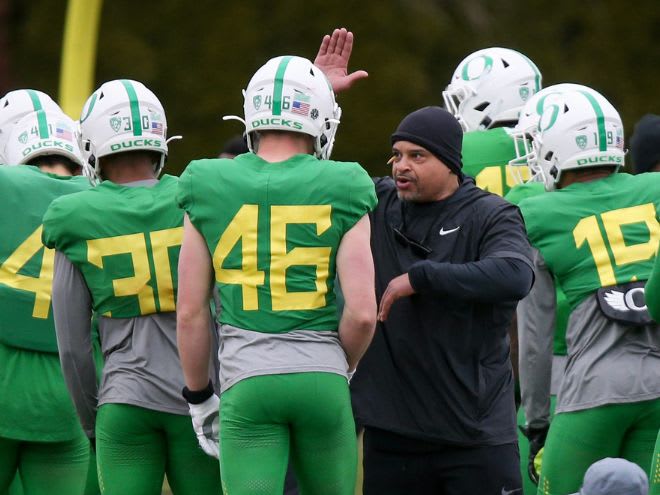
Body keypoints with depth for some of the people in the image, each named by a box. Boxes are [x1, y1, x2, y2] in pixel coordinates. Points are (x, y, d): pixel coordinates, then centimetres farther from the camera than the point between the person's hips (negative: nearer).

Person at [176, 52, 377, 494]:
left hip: (247, 382, 0)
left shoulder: (210, 192, 4)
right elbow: (362, 312, -5)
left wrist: (199, 395, 15)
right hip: (322, 377, 0)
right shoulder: (340, 194, 1)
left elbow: (190, 312, 4)